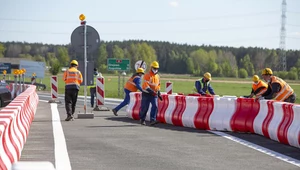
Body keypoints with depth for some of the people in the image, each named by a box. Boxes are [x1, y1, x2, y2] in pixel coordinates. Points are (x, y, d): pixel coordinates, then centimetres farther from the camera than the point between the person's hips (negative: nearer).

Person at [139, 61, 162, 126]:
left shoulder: (157, 76, 11)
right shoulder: (147, 75, -11)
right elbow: (146, 85, -21)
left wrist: (159, 94, 19)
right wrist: (150, 90, -33)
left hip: (154, 94, 5)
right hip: (146, 94, -5)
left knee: (155, 106, -14)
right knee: (144, 108, 2)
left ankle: (152, 120, -18)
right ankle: (142, 119, 24)